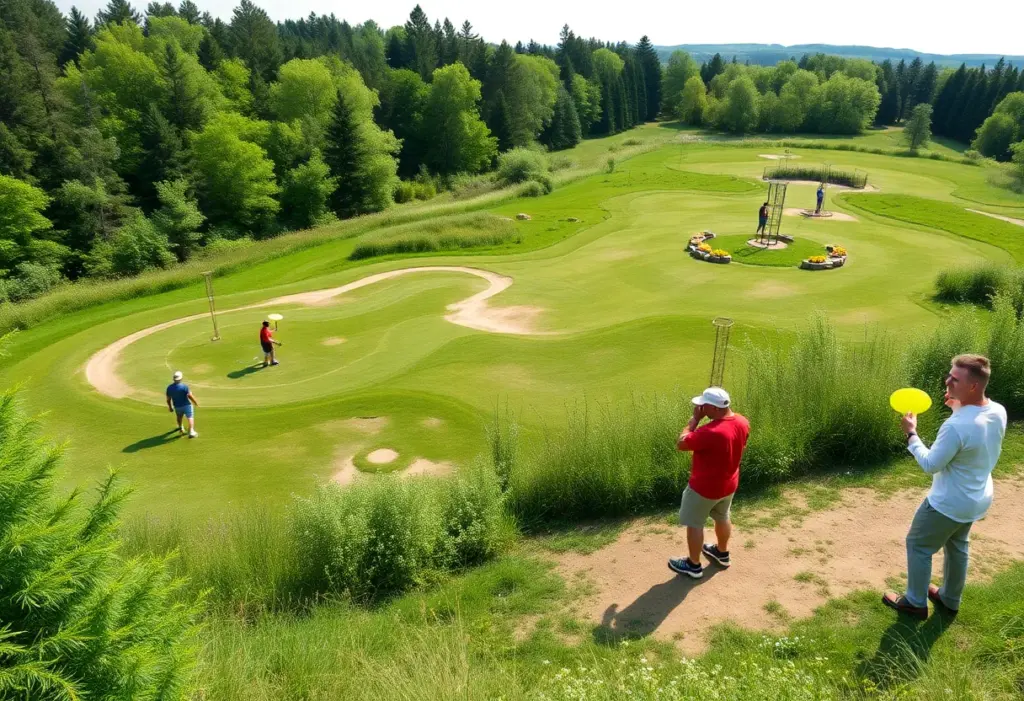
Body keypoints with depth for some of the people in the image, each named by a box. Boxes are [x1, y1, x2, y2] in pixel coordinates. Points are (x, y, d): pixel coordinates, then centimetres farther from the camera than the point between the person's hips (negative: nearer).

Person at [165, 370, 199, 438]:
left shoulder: (169, 387, -8)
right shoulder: (184, 386, -22)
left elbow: (168, 399, 0)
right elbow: (190, 396, -20)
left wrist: (170, 407, 15)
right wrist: (196, 403, -3)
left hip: (177, 407, 5)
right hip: (186, 405, -5)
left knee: (179, 417, 29)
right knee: (190, 418, 2)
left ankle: (180, 428, 51)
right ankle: (191, 432, -12)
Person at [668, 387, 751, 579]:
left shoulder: (710, 432, -36)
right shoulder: (742, 422, -11)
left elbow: (681, 443, -23)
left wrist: (695, 418, -19)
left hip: (704, 487, -8)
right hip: (729, 484, 8)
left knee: (694, 524, 12)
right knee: (722, 518, 28)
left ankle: (693, 565, 27)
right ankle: (722, 553, 49)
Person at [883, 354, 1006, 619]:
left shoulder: (956, 426, -36)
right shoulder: (998, 412, -11)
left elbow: (930, 465, -24)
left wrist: (911, 434, -14)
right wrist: (959, 408, 1)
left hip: (949, 504, -8)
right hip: (978, 499, 8)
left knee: (918, 545, 13)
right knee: (957, 545, 28)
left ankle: (915, 603, 28)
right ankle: (950, 599, 46)